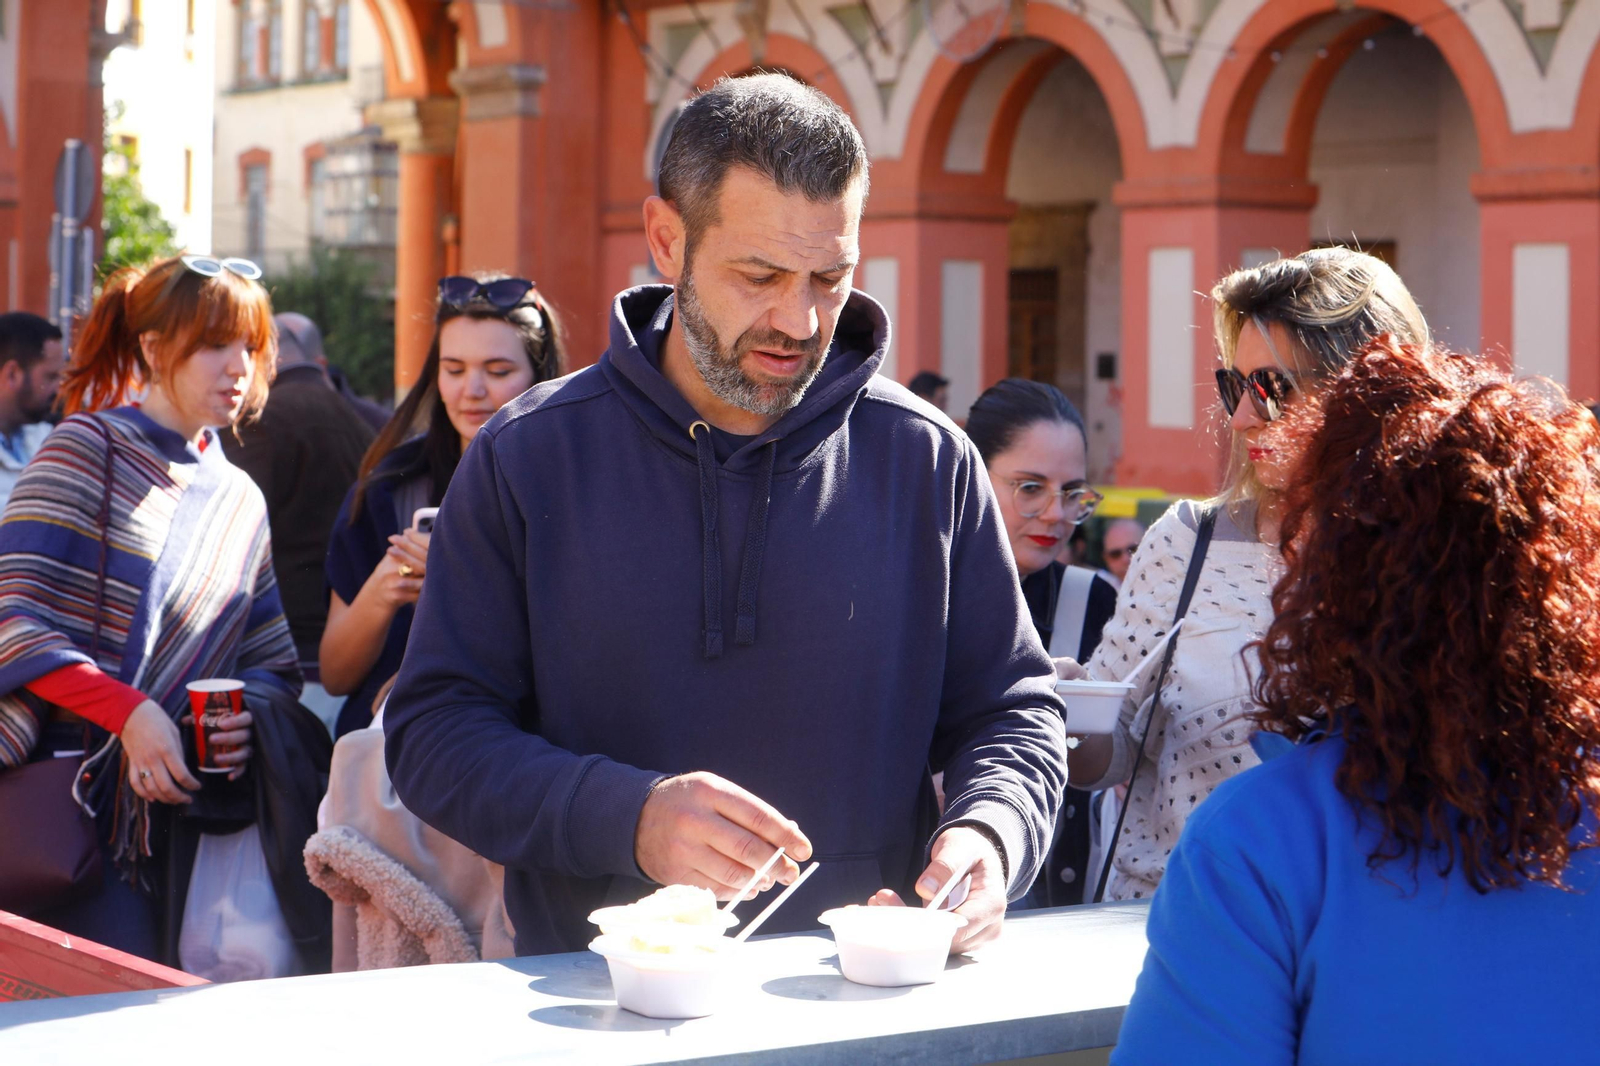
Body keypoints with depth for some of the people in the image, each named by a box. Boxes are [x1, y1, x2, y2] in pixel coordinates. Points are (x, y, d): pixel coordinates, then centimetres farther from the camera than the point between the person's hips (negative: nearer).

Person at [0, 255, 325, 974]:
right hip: (79, 792, -5)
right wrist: (128, 711, -19)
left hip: (185, 799, 5)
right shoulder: (88, 447, 1)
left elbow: (272, 663, 18)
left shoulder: (240, 498, 18)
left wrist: (248, 714, -6)